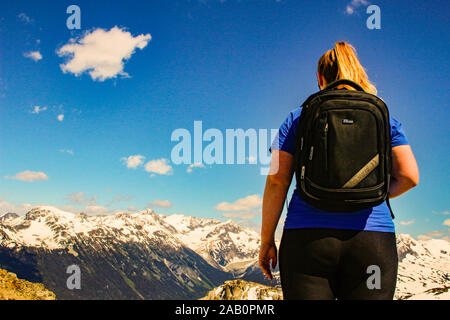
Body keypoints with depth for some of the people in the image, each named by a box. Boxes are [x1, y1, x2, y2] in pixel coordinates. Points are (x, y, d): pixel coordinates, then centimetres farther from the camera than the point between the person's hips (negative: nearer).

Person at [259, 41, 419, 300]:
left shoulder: (298, 118, 9)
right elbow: (409, 176, 2)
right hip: (373, 239, 1)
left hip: (307, 239, 0)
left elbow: (277, 181, 2)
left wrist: (267, 241, 7)